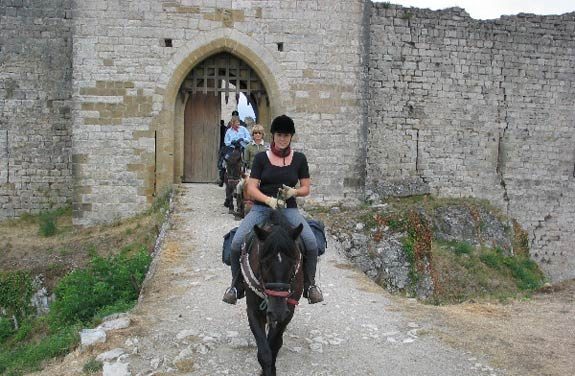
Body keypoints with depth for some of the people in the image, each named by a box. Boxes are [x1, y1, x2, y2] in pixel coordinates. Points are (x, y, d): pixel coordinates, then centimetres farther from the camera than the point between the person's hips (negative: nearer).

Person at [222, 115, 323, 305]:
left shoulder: (299, 159, 7)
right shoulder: (261, 157, 3)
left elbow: (306, 188, 10)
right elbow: (251, 188, -2)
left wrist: (294, 191, -13)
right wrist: (268, 200, -21)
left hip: (288, 209, 1)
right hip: (261, 208, 0)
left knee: (311, 243, -23)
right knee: (237, 242, -21)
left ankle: (309, 284, 1)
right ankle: (236, 285, 2)